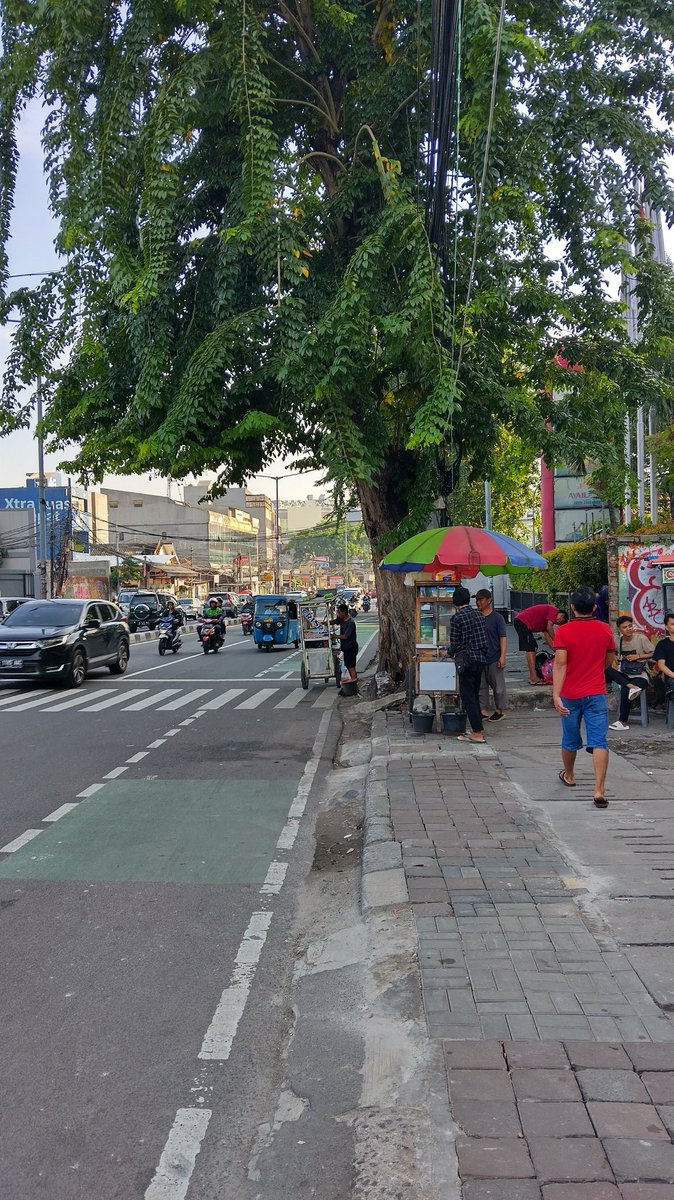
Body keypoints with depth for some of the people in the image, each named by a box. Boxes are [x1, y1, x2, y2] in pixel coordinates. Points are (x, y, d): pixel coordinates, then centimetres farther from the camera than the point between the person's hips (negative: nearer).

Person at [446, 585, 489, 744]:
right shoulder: (478, 614, 8)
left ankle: (477, 733, -5)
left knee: (467, 696, -2)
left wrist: (450, 651, 9)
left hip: (467, 660, -7)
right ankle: (479, 729, 22)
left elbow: (455, 643, -10)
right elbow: (485, 639, 11)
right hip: (481, 659, 7)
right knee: (474, 694, 17)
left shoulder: (457, 617, -12)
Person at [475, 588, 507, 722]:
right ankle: (482, 710, 18)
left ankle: (500, 710, 16)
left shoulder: (497, 617, -5)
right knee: (480, 686, 9)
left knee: (498, 686, 5)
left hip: (494, 659, -4)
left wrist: (502, 656, -14)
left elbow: (503, 638, -7)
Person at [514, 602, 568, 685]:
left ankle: (532, 677, 16)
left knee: (533, 648, 14)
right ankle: (534, 678, -14)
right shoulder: (553, 610, -1)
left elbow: (546, 635, 24)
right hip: (523, 622, -11)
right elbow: (549, 628, -11)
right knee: (530, 649, -11)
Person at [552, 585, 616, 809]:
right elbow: (610, 659, 14)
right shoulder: (605, 630, 0)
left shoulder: (563, 631, -10)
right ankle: (599, 790, -13)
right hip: (596, 693, 0)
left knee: (570, 740, 18)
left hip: (570, 695, 0)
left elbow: (560, 663, -19)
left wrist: (556, 694, -23)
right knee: (599, 742, -4)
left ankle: (568, 776, 40)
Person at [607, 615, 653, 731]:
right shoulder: (619, 641, 8)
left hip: (640, 675, -5)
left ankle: (623, 722, -15)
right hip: (624, 674, 5)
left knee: (625, 691, -31)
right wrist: (616, 660, 1)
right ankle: (631, 687, -36)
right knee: (608, 670, -24)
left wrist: (638, 656, -11)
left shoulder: (641, 638, -5)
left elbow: (653, 654, 0)